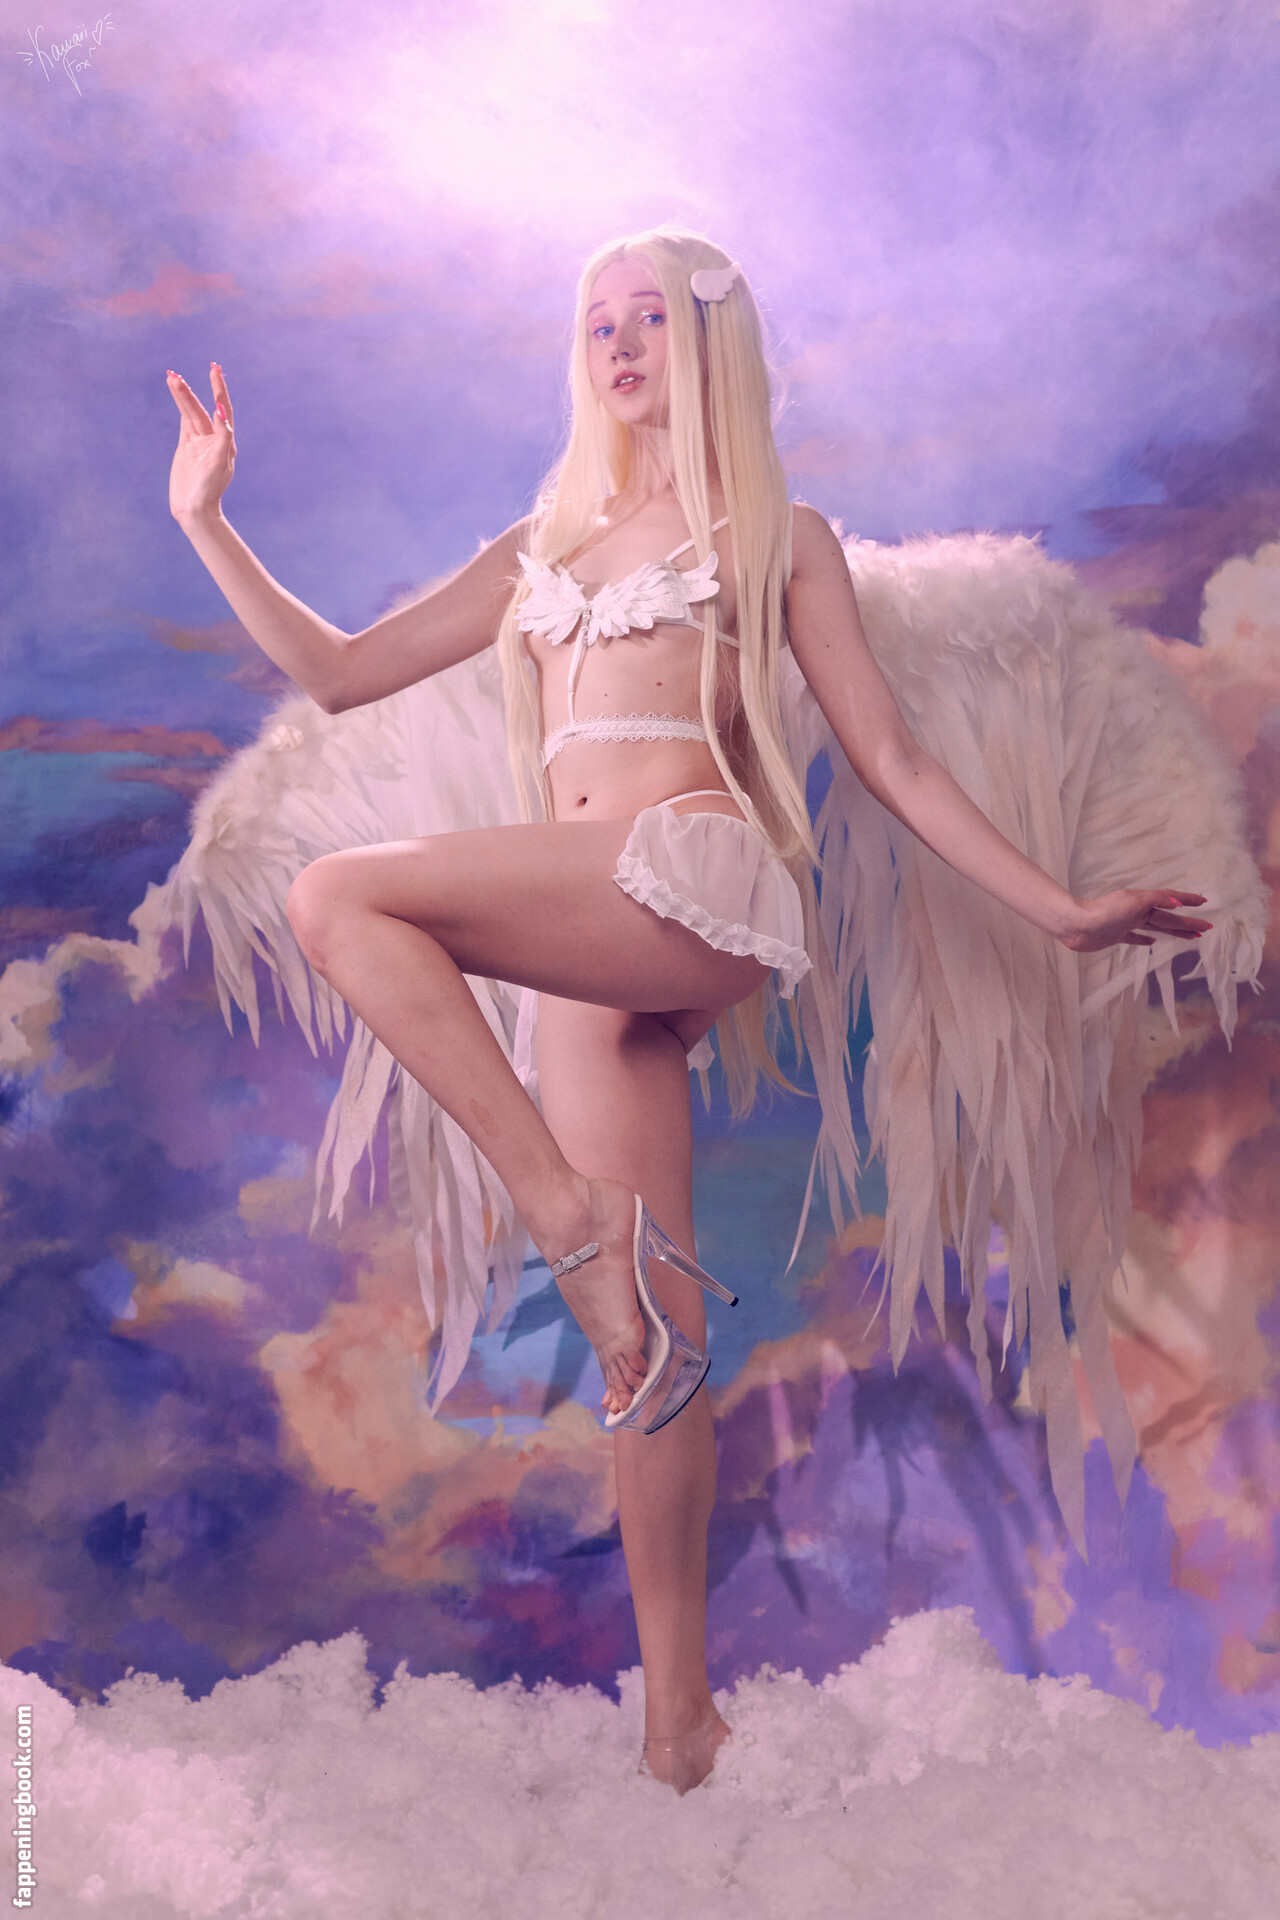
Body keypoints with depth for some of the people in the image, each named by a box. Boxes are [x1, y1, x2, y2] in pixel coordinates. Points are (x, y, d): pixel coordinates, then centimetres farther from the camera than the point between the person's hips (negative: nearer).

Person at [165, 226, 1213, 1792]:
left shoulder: (777, 537, 15)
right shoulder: (542, 549, 26)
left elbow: (887, 755, 11)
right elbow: (337, 672, 23)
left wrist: (1056, 909, 5)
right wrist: (207, 526, 17)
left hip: (698, 884, -4)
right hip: (590, 951, 4)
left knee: (337, 894, -23)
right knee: (649, 1336, -1)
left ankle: (575, 1215, -21)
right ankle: (676, 1715, 5)